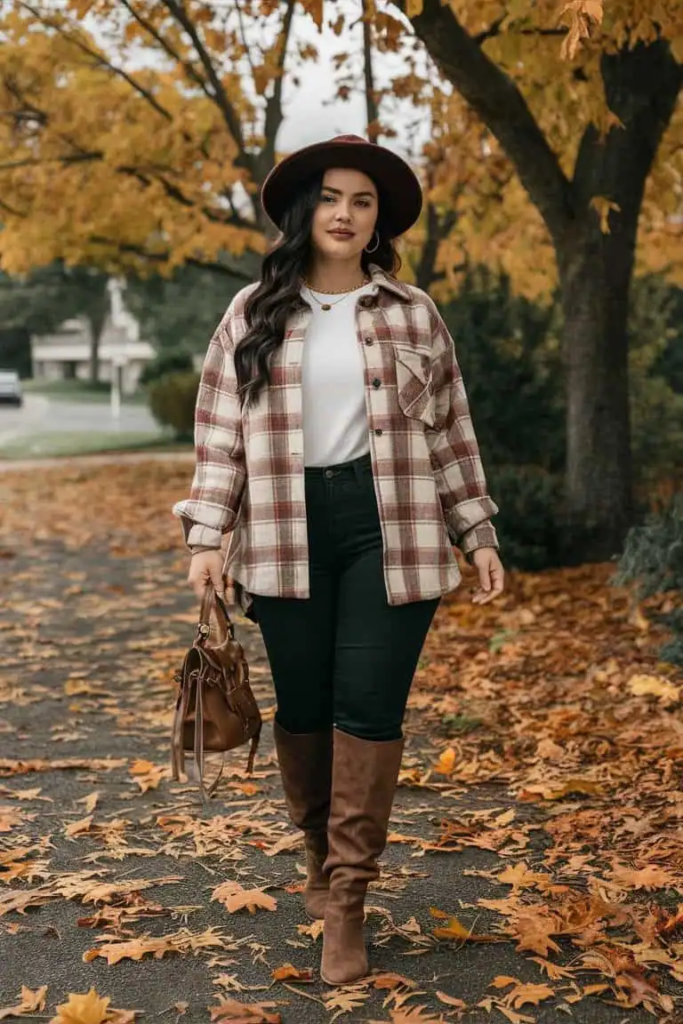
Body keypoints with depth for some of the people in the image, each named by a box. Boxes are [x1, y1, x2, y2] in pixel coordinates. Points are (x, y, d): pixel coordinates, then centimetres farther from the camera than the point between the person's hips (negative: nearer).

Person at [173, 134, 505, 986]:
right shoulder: (253, 314, 7)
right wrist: (207, 536, -2)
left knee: (368, 706, -4)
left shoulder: (412, 314, 8)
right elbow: (220, 431, 5)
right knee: (302, 707, 7)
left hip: (390, 528, -1)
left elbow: (451, 432, 9)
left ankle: (344, 900, 5)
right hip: (287, 531, 1)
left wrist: (479, 535, 6)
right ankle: (321, 854, 31)